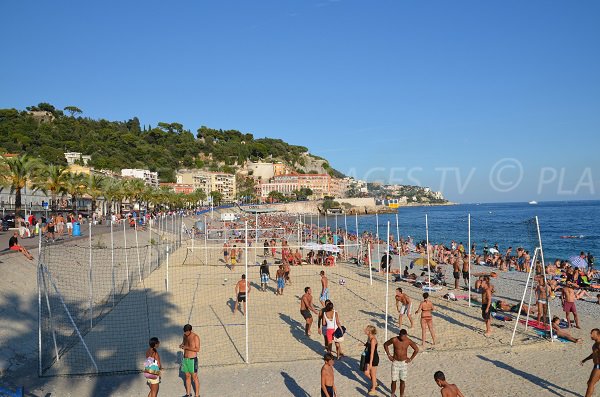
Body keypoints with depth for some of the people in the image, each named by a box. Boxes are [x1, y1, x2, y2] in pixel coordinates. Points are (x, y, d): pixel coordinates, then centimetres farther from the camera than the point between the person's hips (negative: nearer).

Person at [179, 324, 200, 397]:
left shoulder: (195, 337, -15)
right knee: (187, 376, 14)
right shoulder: (185, 336, 4)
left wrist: (187, 347, -24)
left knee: (194, 377, 1)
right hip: (185, 359, 6)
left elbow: (197, 349, -18)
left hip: (192, 359, -6)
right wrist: (182, 345, -2)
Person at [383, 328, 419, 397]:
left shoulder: (408, 341, -13)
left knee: (402, 381, 4)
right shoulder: (394, 340, -16)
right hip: (395, 362, -1)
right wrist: (389, 355, -1)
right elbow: (385, 344, 1)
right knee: (394, 380, 1)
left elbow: (416, 349, 2)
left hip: (404, 363, 1)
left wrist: (411, 359, 0)